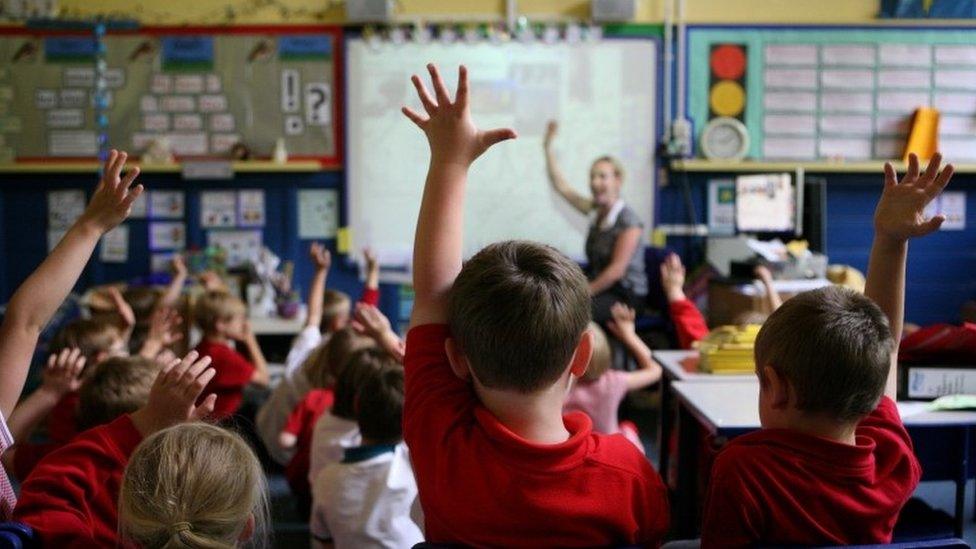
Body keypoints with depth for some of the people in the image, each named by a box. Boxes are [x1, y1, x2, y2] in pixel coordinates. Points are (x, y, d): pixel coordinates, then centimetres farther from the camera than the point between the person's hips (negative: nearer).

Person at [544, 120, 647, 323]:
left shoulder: (628, 221, -12)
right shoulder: (595, 210, 8)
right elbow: (561, 186, 14)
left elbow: (617, 270, -16)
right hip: (601, 288, 7)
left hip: (626, 296, -7)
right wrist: (548, 146, 11)